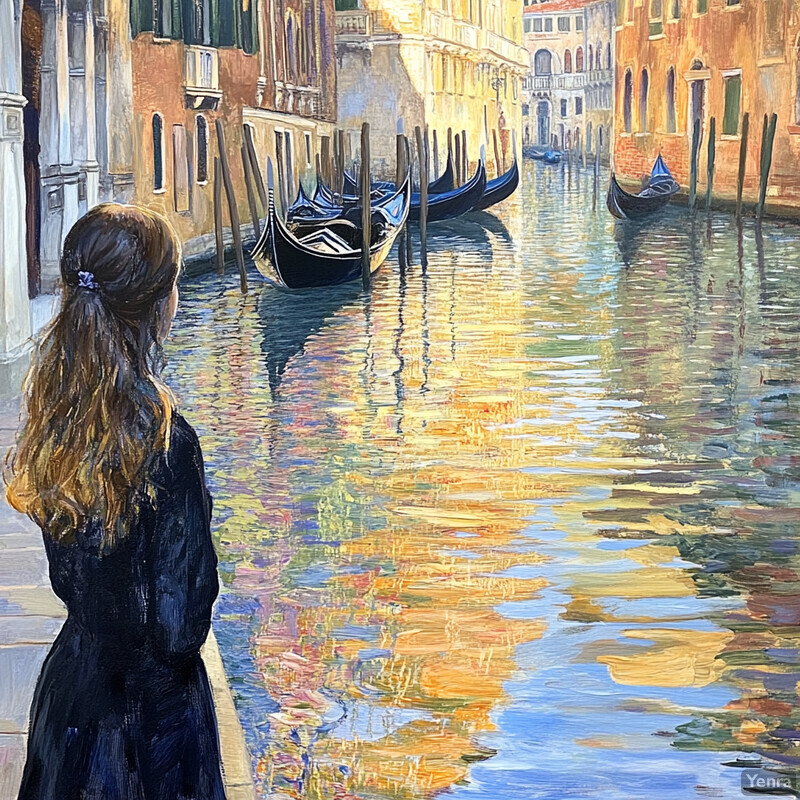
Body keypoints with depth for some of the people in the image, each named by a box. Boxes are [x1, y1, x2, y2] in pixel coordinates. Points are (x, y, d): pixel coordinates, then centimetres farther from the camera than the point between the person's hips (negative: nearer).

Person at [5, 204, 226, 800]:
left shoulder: (51, 410, -7)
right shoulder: (164, 441, -28)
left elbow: (65, 575, 5)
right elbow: (176, 626, -23)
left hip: (69, 678, 6)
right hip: (150, 706, -6)